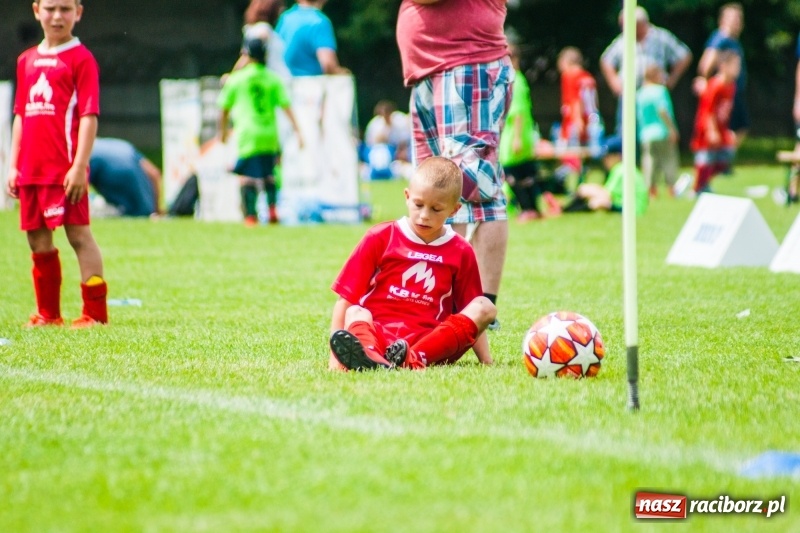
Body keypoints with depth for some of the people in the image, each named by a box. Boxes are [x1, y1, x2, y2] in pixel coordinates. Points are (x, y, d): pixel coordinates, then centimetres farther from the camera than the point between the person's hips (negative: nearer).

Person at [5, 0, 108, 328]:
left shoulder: (81, 59, -5)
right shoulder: (27, 60, 15)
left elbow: (89, 116, -10)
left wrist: (79, 166, -17)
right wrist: (13, 165, 13)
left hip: (65, 170, -7)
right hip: (31, 170, 7)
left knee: (78, 234, -6)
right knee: (38, 241, 11)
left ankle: (95, 312, -3)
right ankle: (47, 313, 21)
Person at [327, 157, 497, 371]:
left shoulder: (461, 253, 12)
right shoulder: (381, 238, 8)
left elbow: (472, 321, 16)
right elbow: (346, 297, 4)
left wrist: (487, 362, 4)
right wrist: (336, 351, -7)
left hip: (430, 343, 1)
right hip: (376, 333, -1)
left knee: (485, 308, -20)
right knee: (355, 314, -30)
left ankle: (415, 359, -43)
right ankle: (370, 358, -68)